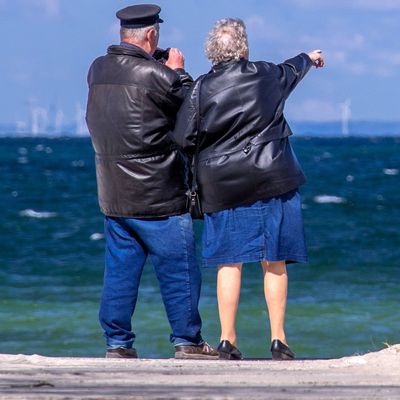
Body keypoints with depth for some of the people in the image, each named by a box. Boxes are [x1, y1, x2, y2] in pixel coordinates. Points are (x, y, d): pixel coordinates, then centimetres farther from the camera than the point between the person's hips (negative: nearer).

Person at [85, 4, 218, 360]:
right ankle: (187, 341, 7)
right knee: (179, 270, 4)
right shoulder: (154, 75, -18)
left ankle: (117, 343, 11)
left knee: (120, 270, 11)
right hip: (158, 197, -6)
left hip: (113, 196, 6)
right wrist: (178, 71, 8)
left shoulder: (97, 70, 2)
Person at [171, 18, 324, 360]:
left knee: (230, 264, 5)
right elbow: (292, 70, 23)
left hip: (223, 187, 0)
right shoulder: (266, 76, 0)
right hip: (272, 181, 0)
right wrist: (309, 58, 46)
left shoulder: (201, 89, -5)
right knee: (275, 263, 6)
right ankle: (278, 339, 7)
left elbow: (183, 139, -6)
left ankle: (228, 341, 3)